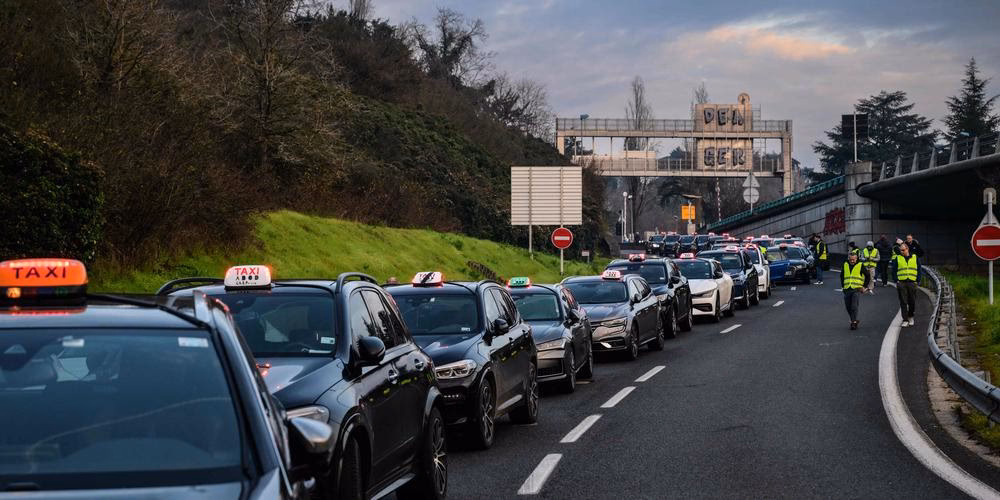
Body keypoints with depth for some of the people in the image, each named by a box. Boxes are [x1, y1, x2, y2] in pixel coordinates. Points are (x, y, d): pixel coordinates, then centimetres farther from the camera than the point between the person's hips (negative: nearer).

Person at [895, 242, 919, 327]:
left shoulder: (915, 258, 9)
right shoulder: (897, 258, 7)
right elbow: (894, 271, 7)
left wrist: (917, 281, 2)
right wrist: (896, 281, -3)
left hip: (912, 282, 1)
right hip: (901, 283, -1)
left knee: (912, 302, 4)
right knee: (903, 302, -3)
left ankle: (910, 317, 26)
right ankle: (905, 320, -1)